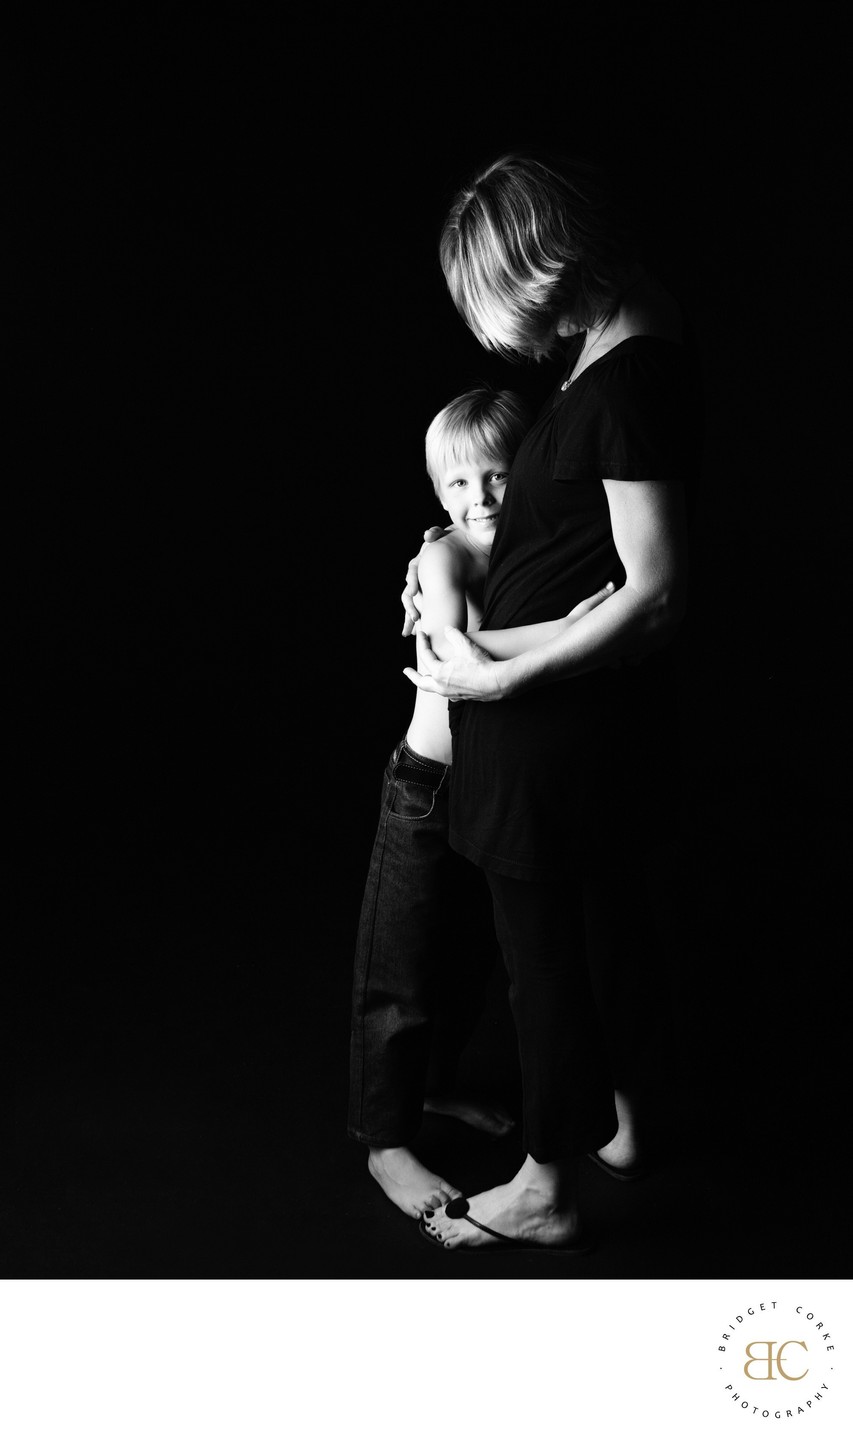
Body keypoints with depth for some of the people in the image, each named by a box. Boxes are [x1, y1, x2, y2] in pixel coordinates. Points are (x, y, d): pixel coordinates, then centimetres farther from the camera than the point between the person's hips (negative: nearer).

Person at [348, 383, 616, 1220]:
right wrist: (558, 632, -42)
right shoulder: (444, 557, -18)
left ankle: (436, 1083, 44)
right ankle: (386, 1143, 17)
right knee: (402, 976, 3)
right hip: (430, 790, -6)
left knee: (471, 958, 22)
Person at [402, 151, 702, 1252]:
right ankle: (620, 1120, 43)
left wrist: (499, 676, -22)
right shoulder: (631, 348, 5)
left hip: (555, 720, -10)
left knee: (541, 944, 6)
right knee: (614, 910, 22)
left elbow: (656, 595, -27)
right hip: (607, 712, 10)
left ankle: (546, 1190, 24)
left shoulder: (624, 386, -25)